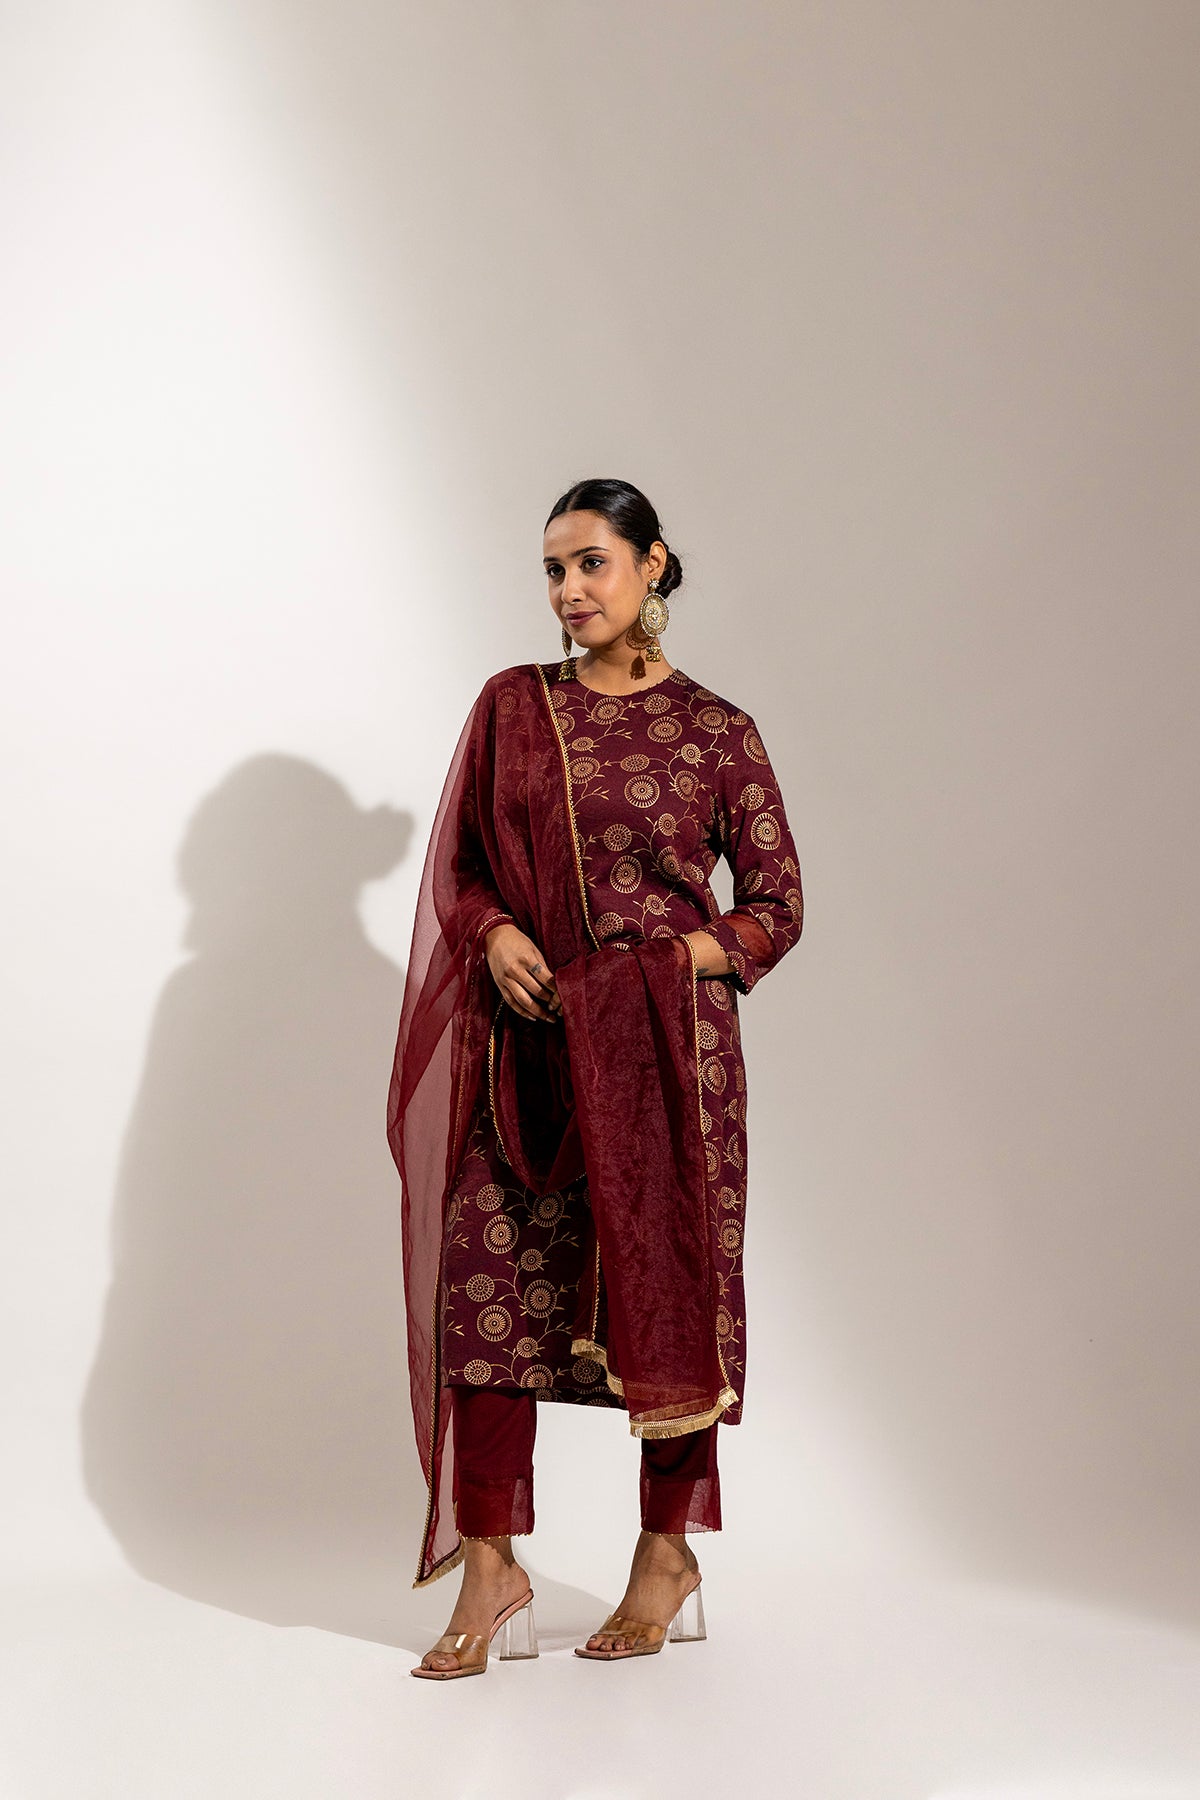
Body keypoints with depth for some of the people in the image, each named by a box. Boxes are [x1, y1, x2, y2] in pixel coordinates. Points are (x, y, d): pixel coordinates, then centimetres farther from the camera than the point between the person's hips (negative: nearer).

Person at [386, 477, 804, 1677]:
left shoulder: (716, 732, 2)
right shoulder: (511, 706, 9)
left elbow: (776, 908, 3)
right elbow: (459, 866, 12)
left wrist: (669, 963, -12)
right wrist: (496, 934, -9)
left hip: (665, 1043, -2)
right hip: (526, 1041, 2)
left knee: (664, 1286, 3)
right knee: (488, 1277, -4)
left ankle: (667, 1556, 17)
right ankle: (491, 1569, 3)